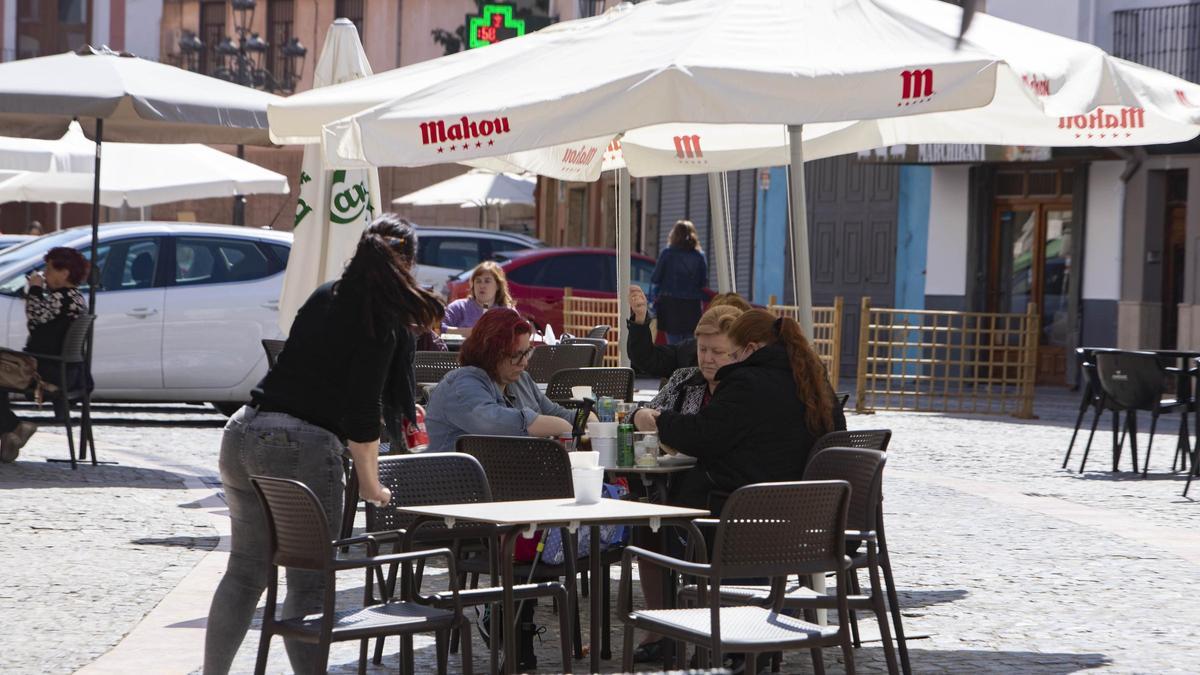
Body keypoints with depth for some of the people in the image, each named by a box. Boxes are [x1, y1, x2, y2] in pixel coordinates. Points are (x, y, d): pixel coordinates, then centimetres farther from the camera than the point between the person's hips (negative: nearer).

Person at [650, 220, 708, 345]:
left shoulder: (667, 254, -5)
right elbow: (704, 282, 5)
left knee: (673, 344, 0)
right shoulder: (699, 256, 1)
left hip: (670, 304, -2)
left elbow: (654, 279, -3)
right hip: (693, 305, 2)